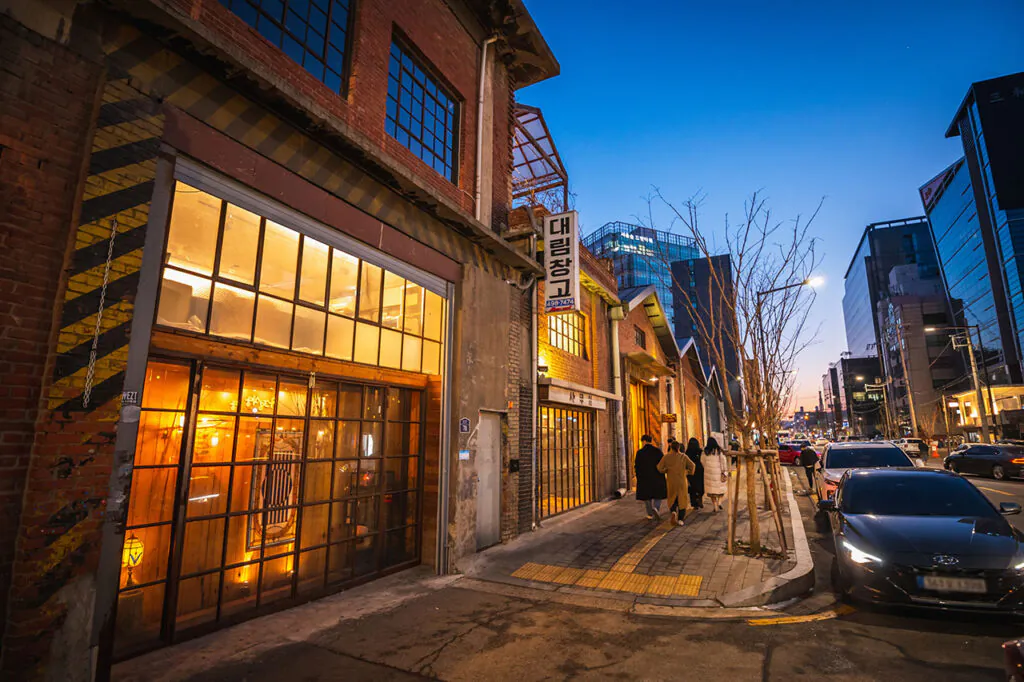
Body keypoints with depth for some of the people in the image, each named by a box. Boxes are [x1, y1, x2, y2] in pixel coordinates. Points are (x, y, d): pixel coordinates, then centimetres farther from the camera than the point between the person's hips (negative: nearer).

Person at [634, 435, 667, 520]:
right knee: (658, 494, 15)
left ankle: (650, 514, 19)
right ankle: (655, 507, -11)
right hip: (657, 477, 0)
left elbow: (637, 466, -9)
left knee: (646, 495, 15)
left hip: (644, 477, 0)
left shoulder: (639, 452, -10)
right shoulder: (657, 450, -6)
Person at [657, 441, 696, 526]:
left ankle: (673, 512, -14)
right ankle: (680, 519, 4)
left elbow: (659, 467, -7)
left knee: (672, 499, 14)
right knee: (682, 499, 9)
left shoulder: (666, 457, -2)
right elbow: (692, 465, -8)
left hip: (671, 481, 0)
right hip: (682, 481, 0)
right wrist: (688, 472, 7)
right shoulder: (683, 456, -2)